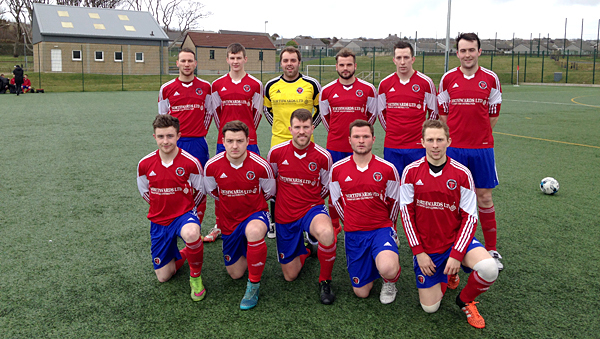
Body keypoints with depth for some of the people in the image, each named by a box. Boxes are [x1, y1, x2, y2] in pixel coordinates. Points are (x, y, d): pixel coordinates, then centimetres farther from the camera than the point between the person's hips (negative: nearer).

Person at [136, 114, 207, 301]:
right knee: (163, 276, 5)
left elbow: (199, 191, 1)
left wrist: (185, 209, 3)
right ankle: (181, 255, 39)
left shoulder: (191, 163, -15)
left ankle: (196, 276, -13)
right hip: (159, 221, 3)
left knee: (191, 233, -42)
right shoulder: (145, 164, -8)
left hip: (184, 214, -3)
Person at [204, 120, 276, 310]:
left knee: (254, 231, -42)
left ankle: (254, 285, -21)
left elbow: (269, 192, 1)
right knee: (235, 274, 11)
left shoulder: (260, 165, -19)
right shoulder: (212, 166, -14)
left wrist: (249, 201, 4)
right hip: (229, 222, 3)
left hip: (256, 214, -3)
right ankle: (246, 249, 45)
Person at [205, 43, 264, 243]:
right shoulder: (218, 85, 7)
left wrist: (248, 132, 10)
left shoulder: (255, 84, 3)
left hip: (249, 142, -1)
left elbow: (257, 112, 10)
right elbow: (216, 111, 16)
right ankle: (219, 226, 20)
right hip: (223, 141, 2)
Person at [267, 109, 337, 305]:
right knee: (290, 276, 8)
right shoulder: (276, 152, -8)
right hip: (284, 217, 2)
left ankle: (325, 282, -13)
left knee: (326, 233, -40)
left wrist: (310, 202, 5)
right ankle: (305, 250, 43)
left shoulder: (323, 156, -10)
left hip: (312, 209, -2)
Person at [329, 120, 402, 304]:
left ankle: (390, 282, 5)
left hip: (381, 229, -2)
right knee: (361, 292, 6)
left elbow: (394, 201, 8)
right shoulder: (337, 169, -2)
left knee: (387, 269, -34)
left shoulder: (388, 169, -6)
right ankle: (373, 263, 37)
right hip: (353, 234, 2)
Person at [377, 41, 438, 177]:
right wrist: (391, 131, 13)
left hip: (417, 146, -2)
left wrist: (424, 132, 6)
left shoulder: (426, 82, 0)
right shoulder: (384, 84, 6)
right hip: (391, 146, 2)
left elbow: (434, 111, 10)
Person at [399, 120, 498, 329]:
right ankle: (447, 275, 35)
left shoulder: (462, 173, -10)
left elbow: (469, 217, -9)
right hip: (426, 248, 1)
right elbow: (406, 213, -5)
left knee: (489, 269, -30)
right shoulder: (411, 172, -9)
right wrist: (418, 252, -10)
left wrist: (456, 255, -18)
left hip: (456, 240, 0)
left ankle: (465, 300, 4)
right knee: (430, 308, 2)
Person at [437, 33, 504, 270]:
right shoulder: (448, 79, 4)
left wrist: (478, 133, 5)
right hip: (454, 148, 0)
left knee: (484, 197, 5)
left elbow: (493, 115, 10)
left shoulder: (491, 79, 3)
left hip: (482, 148, 0)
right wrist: (458, 133, 4)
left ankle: (491, 250, 18)